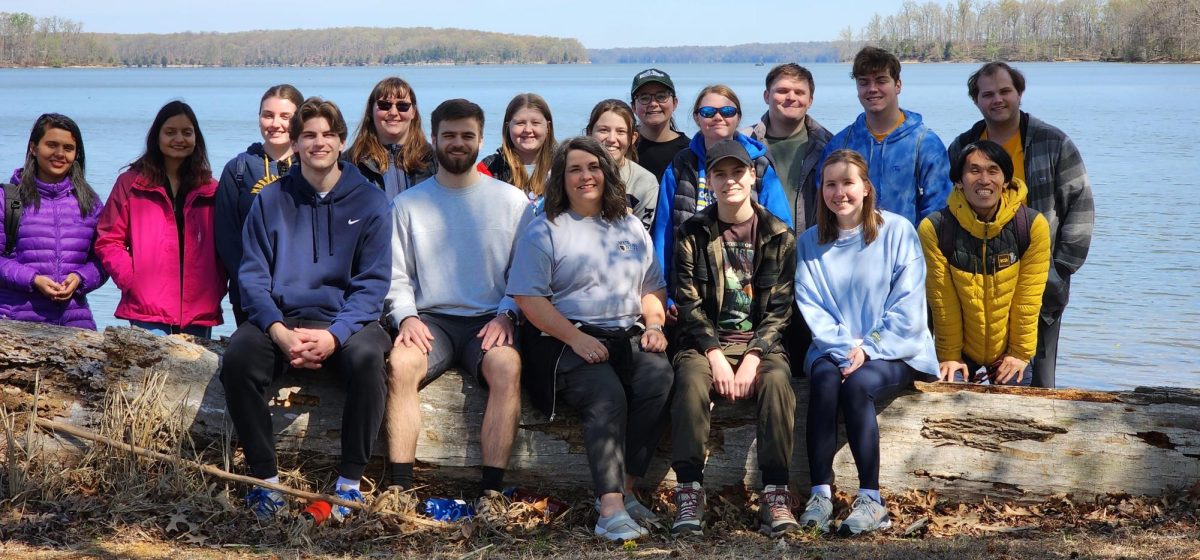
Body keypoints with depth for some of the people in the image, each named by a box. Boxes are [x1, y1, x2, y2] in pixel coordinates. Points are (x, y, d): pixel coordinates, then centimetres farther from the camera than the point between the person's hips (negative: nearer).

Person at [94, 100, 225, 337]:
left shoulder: (210, 191, 14)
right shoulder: (130, 184, 8)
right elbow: (107, 240, 6)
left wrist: (216, 289, 3)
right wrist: (130, 280, -7)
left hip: (200, 313, 3)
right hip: (148, 311, -3)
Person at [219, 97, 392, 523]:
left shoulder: (369, 201, 5)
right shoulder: (271, 200, 9)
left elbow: (372, 283, -1)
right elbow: (253, 275, 2)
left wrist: (334, 335, -19)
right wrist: (279, 332, -17)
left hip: (344, 320, -1)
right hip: (279, 317, 1)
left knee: (367, 356, -35)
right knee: (237, 359, -30)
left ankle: (350, 480, -22)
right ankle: (264, 477, -18)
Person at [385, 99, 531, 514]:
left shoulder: (512, 201, 10)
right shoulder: (409, 204, 12)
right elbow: (395, 276, 10)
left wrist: (506, 315, -9)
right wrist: (406, 317, -8)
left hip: (490, 320, -1)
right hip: (430, 320, 1)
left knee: (507, 366, -34)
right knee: (400, 364, -32)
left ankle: (492, 492, -34)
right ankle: (400, 489, -31)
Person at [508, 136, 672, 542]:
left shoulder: (630, 228, 21)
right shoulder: (544, 231, 5)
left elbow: (652, 287, 23)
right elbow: (529, 298, -4)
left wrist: (654, 325, 2)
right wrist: (576, 338, -15)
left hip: (628, 336, 4)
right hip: (564, 339, -4)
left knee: (660, 378, -29)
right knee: (606, 396, -33)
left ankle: (623, 490, -23)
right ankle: (611, 510, -38)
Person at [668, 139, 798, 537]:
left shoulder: (779, 235, 5)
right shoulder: (693, 233, 5)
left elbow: (780, 308, 0)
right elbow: (689, 303, -1)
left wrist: (752, 359, -14)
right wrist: (715, 355, -15)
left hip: (760, 342, 0)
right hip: (707, 342, 0)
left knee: (777, 380, -33)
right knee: (691, 377, -33)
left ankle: (775, 494, -31)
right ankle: (689, 491, -32)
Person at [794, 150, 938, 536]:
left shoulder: (897, 231, 0)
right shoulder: (811, 243, 9)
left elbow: (908, 306, -6)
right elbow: (812, 309, 1)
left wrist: (869, 348, -15)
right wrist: (845, 349, -15)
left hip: (893, 352, -2)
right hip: (834, 349, 3)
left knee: (858, 384, -32)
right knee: (823, 380, -30)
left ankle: (871, 500, -30)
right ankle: (820, 494, -31)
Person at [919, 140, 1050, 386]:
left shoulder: (1032, 225, -14)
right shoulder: (935, 228, -16)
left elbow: (1028, 298, -10)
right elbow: (942, 301, -11)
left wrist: (1020, 353, -7)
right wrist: (949, 356, -7)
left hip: (1010, 354, 1)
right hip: (961, 352, -1)